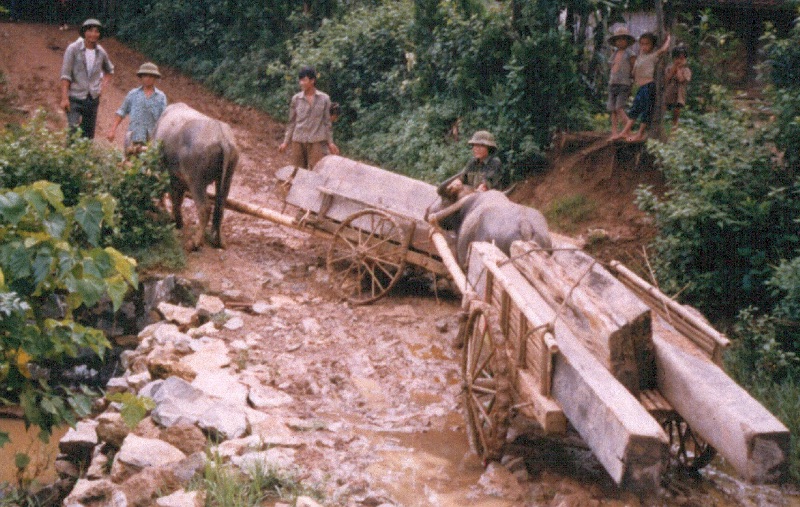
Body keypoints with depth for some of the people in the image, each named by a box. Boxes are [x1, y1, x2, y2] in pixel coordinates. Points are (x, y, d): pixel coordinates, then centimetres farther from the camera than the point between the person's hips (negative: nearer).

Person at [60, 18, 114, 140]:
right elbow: (65, 74, -9)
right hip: (75, 98, -4)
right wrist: (64, 98, -16)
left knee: (89, 135, 7)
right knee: (74, 131, -16)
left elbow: (109, 70, 27)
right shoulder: (73, 49, -6)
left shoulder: (101, 52, 6)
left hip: (93, 99, 4)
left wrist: (103, 86, 11)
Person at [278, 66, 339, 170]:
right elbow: (292, 122, 11)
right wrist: (286, 142, 8)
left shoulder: (324, 99, 2)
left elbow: (327, 122, 8)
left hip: (317, 141, -2)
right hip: (298, 141, 2)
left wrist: (330, 142, 6)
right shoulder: (296, 99, 5)